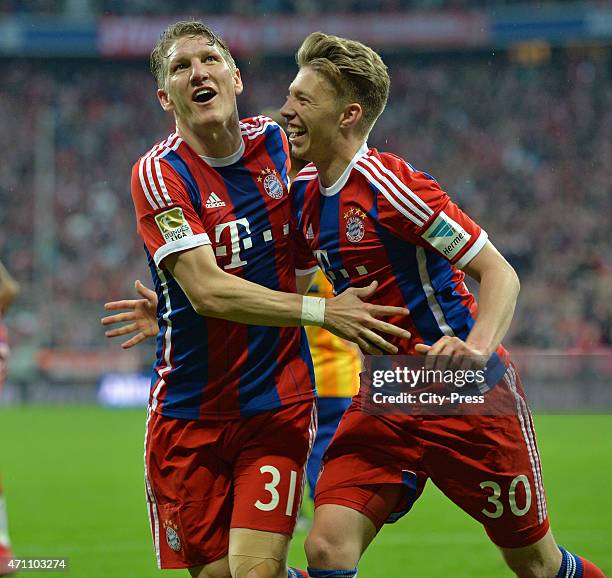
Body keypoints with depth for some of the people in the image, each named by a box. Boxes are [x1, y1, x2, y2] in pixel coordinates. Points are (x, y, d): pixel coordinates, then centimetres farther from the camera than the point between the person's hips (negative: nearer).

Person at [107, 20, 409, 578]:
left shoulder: (274, 141, 3)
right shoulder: (160, 173, -10)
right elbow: (207, 292, -20)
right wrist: (322, 311, -24)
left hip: (277, 401, 2)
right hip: (188, 412, -1)